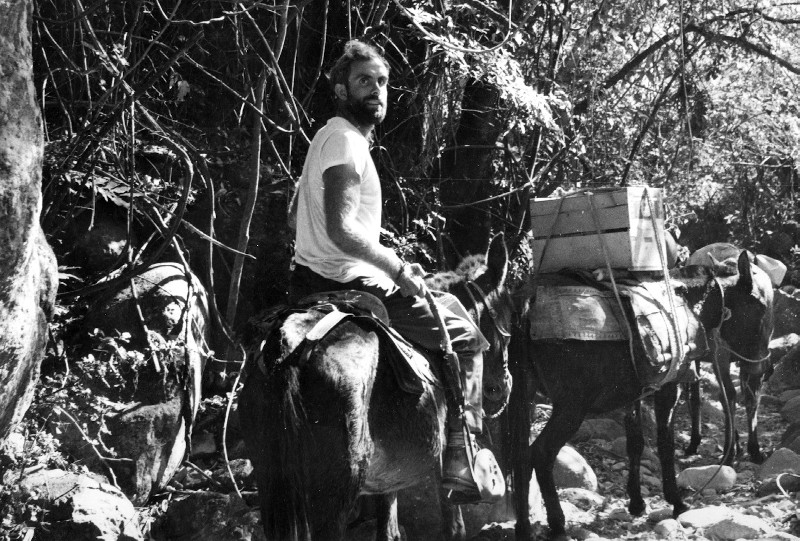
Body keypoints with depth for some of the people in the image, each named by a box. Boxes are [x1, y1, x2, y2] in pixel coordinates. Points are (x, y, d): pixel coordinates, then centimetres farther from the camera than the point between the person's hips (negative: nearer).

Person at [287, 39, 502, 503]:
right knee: (467, 339, -5)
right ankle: (462, 457, -9)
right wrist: (399, 268, -19)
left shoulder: (328, 136, 16)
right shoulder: (348, 141, -16)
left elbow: (296, 216, 23)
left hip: (310, 280, 10)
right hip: (350, 285, -10)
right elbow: (341, 229, -28)